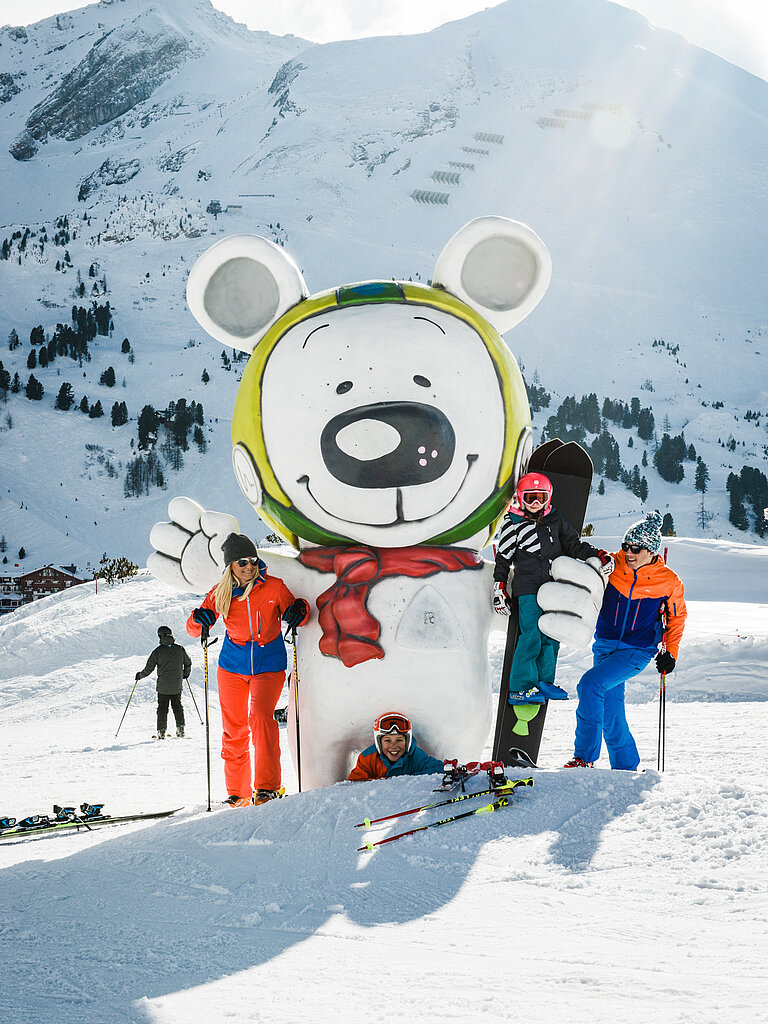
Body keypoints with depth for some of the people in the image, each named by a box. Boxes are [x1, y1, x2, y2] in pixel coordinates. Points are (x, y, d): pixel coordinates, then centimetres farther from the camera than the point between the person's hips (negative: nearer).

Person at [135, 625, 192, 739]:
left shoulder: (158, 651, -10)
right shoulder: (180, 649, 0)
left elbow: (149, 668, -7)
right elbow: (188, 663, 11)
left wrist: (140, 675, 11)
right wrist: (186, 674, 30)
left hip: (163, 686, -3)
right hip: (177, 685, 3)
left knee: (162, 708, 5)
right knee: (177, 705, 15)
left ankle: (161, 731, 2)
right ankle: (180, 728, 10)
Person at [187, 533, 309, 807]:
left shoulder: (274, 587, -7)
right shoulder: (220, 594, -2)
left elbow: (293, 611, 6)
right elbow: (194, 629, 4)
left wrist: (298, 610, -18)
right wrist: (200, 620, -19)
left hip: (269, 666, -3)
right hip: (232, 667, 3)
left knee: (260, 717, -22)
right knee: (233, 729, 4)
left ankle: (267, 787, -18)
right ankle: (237, 793, 16)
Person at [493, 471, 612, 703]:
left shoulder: (555, 521, 15)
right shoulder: (513, 523, 2)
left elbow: (574, 544, 15)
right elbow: (502, 559, 5)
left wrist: (598, 556, -1)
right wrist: (499, 590, 2)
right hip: (528, 588, -5)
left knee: (551, 637, 6)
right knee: (531, 637, -10)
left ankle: (544, 681, 20)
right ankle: (520, 688, -4)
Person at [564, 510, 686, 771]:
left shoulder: (669, 582, -6)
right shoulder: (611, 565, -4)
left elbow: (677, 617, 10)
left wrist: (671, 652, 5)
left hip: (637, 652, -4)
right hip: (605, 646, 4)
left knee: (592, 682, -25)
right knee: (611, 714, 6)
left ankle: (584, 756, -21)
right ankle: (626, 765, 25)